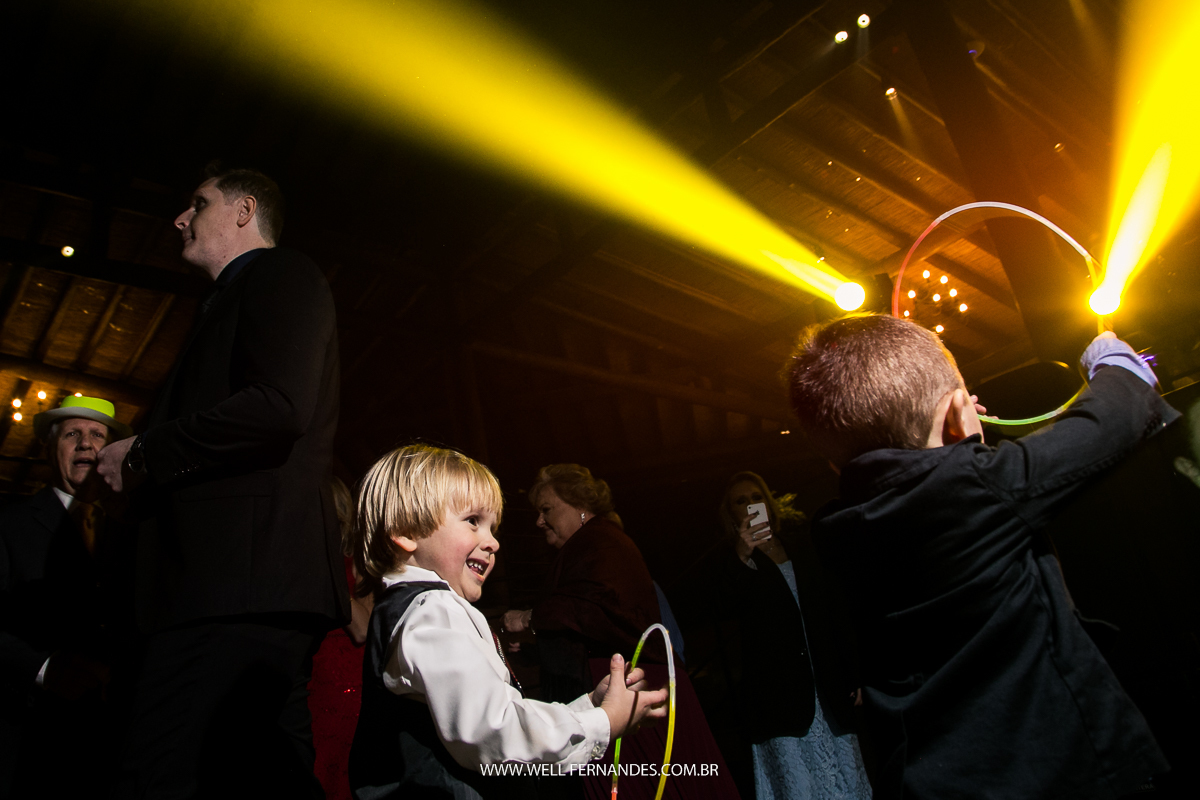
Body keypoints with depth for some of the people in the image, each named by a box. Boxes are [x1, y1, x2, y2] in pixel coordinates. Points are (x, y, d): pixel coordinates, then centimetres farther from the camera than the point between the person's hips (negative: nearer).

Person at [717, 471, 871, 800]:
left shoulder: (801, 543, 11)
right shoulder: (731, 559, 3)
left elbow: (834, 608, 10)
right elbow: (732, 605, -18)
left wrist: (852, 672, 6)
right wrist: (742, 556, -32)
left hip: (828, 687, 3)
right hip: (778, 696, -3)